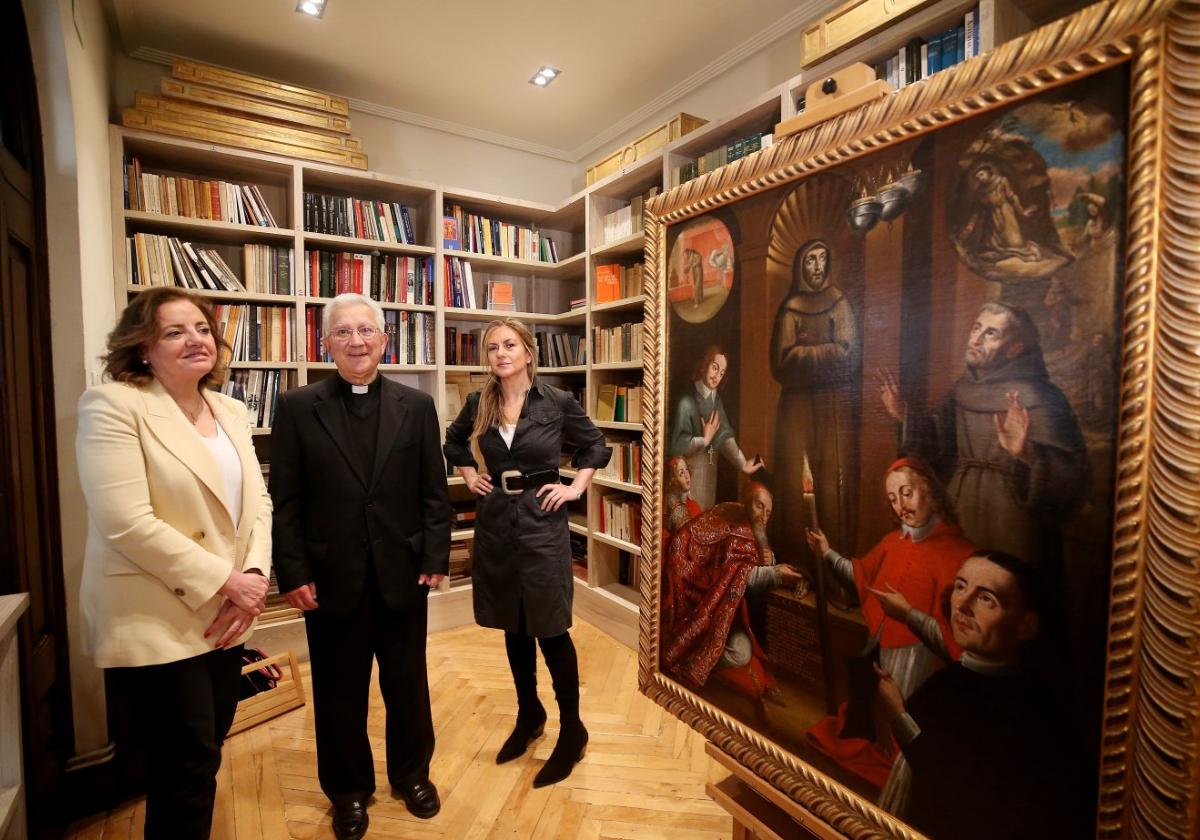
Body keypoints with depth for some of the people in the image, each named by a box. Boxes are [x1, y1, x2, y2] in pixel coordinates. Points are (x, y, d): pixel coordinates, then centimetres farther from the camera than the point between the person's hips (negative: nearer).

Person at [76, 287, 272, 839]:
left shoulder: (231, 412, 8)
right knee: (187, 770, 7)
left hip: (223, 618, 6)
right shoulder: (112, 405, -12)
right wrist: (227, 582, -18)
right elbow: (127, 524, -20)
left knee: (204, 758, 20)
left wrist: (254, 576, -10)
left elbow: (257, 502, 6)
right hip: (155, 624, -6)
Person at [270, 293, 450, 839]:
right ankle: (348, 789, 41)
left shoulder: (416, 406, 0)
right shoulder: (297, 408, -1)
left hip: (402, 574, 1)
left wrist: (436, 558, -5)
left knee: (408, 684, 17)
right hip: (331, 578, 0)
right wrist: (292, 573, -7)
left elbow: (434, 492, 0)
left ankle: (412, 773, 42)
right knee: (339, 692, 17)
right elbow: (285, 501, -3)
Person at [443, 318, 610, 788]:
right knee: (513, 627, 16)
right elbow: (454, 442, 22)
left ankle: (571, 732, 21)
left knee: (550, 629, 2)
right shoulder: (478, 404, 1)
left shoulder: (557, 402, -8)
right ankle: (528, 715, 36)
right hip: (496, 522, 4)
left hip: (542, 521, -4)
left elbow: (597, 446, 6)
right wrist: (468, 476, 9)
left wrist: (576, 487, -3)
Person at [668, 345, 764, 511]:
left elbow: (724, 435, -5)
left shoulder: (716, 400, 8)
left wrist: (743, 464, -17)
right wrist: (705, 440, -10)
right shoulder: (687, 402, -13)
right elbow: (678, 444, -19)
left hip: (710, 470, 6)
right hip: (690, 470, -6)